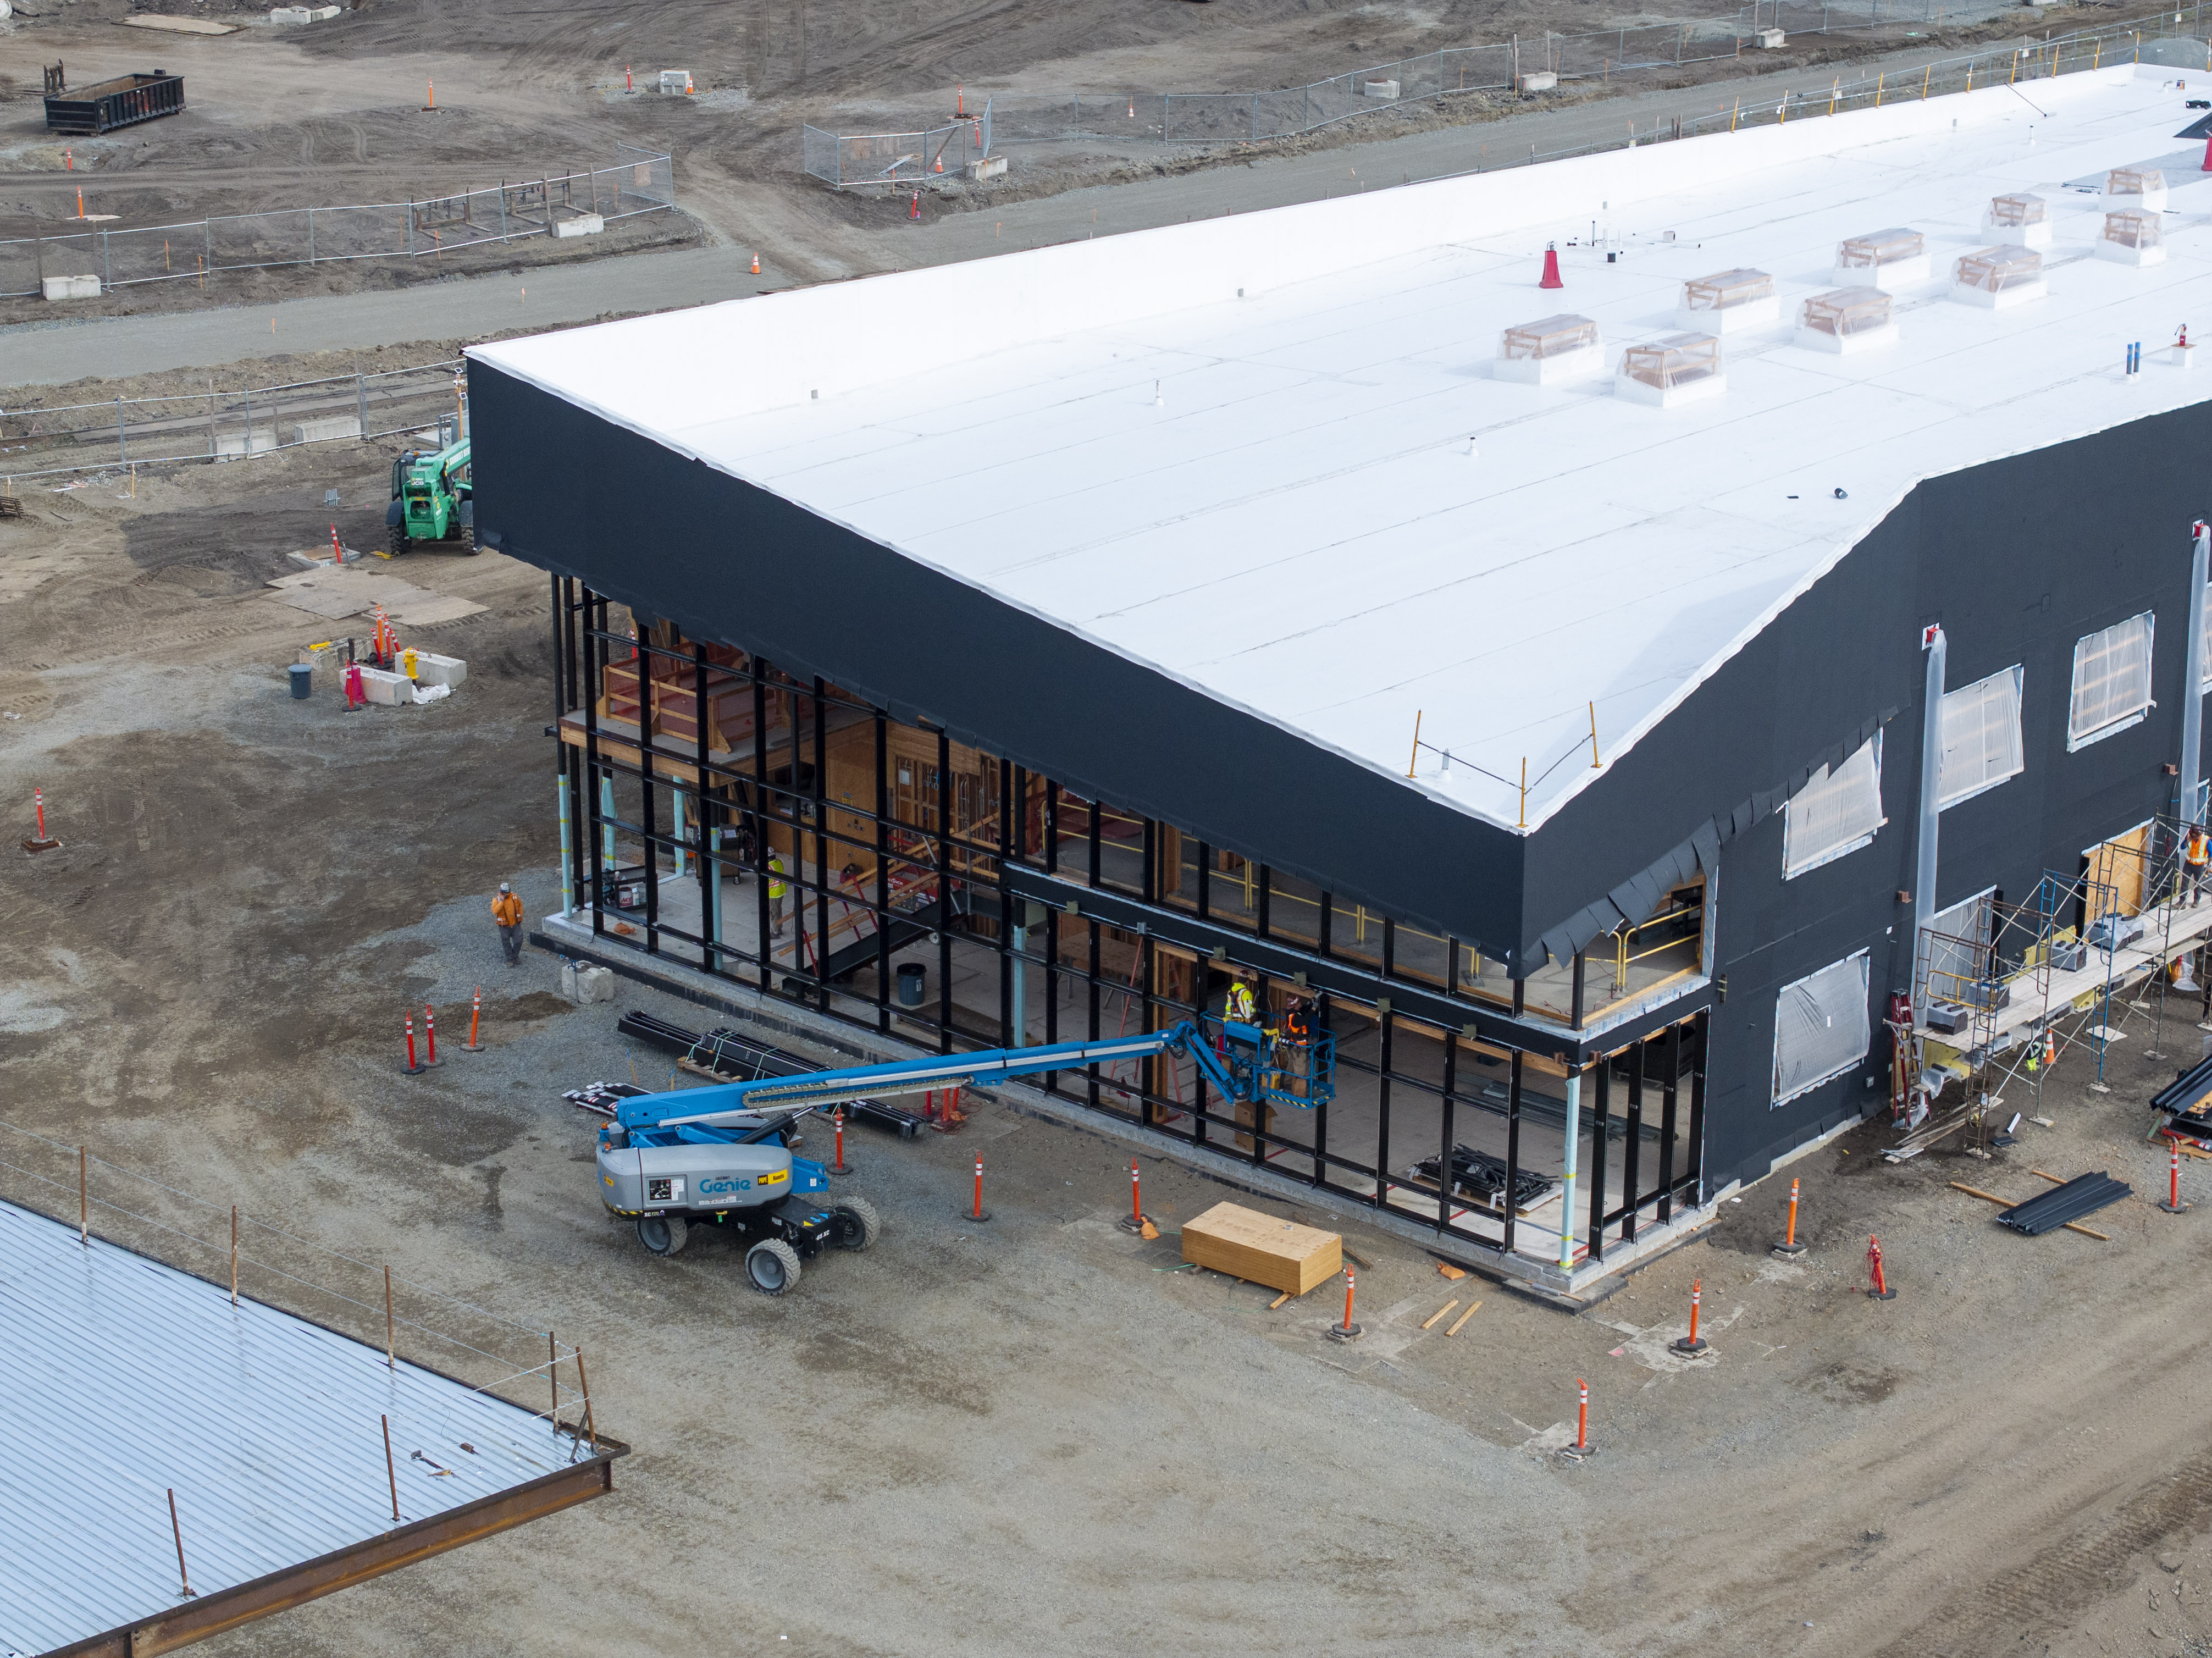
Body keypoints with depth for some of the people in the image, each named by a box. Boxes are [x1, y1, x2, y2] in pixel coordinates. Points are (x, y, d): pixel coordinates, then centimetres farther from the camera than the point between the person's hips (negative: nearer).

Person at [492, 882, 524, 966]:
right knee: (507, 944, 9)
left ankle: (515, 956, 30)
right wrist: (502, 901, -30)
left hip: (516, 924, 2)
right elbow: (495, 911, -29)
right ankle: (510, 959, 26)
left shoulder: (515, 897, -5)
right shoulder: (497, 900, -14)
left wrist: (520, 917, 8)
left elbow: (520, 906, 12)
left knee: (518, 941, 5)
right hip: (504, 927, -2)